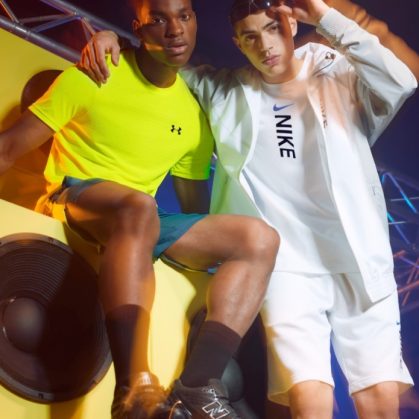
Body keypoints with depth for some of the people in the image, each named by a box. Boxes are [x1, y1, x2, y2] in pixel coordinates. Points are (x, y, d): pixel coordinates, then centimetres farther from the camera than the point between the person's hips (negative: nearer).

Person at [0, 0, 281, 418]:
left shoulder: (194, 114, 10)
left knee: (259, 238, -14)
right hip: (71, 204, -5)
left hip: (138, 223, 5)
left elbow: (195, 207, 16)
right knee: (139, 206, -39)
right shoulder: (93, 77, -3)